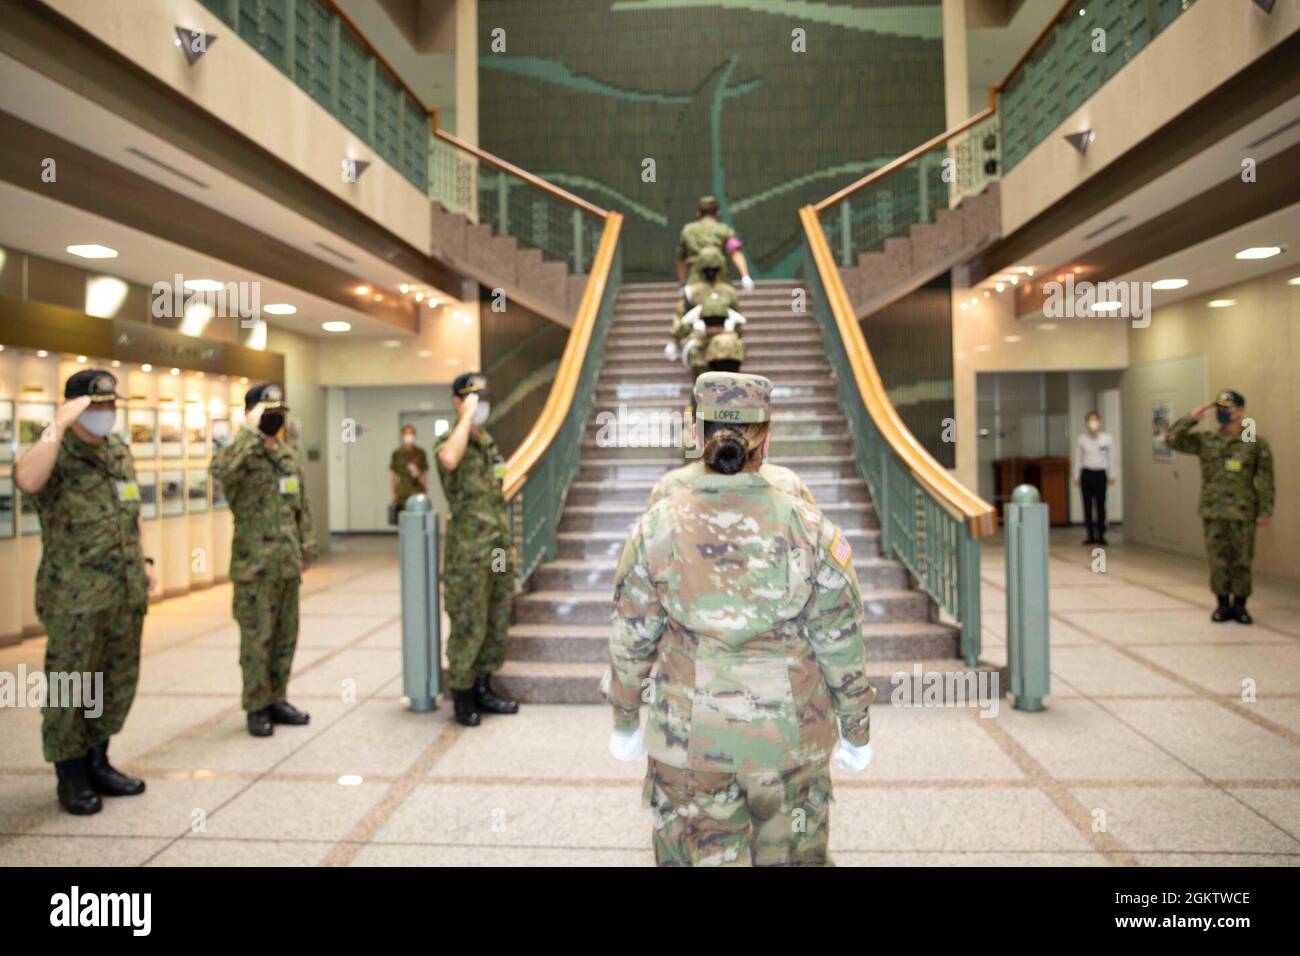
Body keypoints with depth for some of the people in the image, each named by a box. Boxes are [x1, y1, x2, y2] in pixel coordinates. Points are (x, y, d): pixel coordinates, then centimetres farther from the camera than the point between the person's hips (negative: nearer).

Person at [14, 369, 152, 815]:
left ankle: (97, 762, 31)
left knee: (119, 684, 15)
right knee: (70, 691, 6)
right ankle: (71, 777, 21)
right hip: (75, 598, -7)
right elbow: (27, 480, -35)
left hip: (126, 594, 7)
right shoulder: (56, 454, -11)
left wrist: (143, 560, 16)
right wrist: (60, 423, -28)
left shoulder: (121, 452, 11)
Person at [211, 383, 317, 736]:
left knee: (285, 636, 12)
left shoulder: (290, 454, 13)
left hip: (288, 561, 7)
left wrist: (307, 545, 12)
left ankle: (277, 699, 24)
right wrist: (250, 431, -26)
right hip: (254, 563, -7)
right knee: (257, 637, 1)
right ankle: (257, 708, 13)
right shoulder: (242, 452, -9)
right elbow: (220, 469, -35)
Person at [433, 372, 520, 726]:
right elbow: (449, 460, -35)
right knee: (468, 627, 0)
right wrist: (467, 415, -24)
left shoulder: (488, 441, 15)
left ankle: (482, 689, 26)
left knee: (496, 624, 13)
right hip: (469, 551, -8)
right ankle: (462, 698, 13)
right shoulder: (448, 441, -8)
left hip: (498, 548, 8)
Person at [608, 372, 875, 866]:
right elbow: (840, 645, -5)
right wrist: (857, 730, 9)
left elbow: (631, 641, -3)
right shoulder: (808, 528, -11)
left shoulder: (656, 528, -10)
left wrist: (625, 722, 12)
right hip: (791, 739, 0)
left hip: (689, 739, 0)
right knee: (791, 854, 20)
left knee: (699, 854, 16)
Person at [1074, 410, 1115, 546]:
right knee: (1087, 505, 1)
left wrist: (1112, 475, 2)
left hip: (1100, 473, -1)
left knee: (1101, 505, -4)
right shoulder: (1082, 438, 5)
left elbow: (1111, 457, 6)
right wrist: (1076, 476, 8)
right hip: (1086, 473, 1)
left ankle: (1101, 535, 2)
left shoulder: (1107, 438, 2)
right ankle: (1091, 535, 6)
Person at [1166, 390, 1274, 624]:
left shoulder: (1256, 444, 0)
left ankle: (1239, 605, 18)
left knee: (1242, 560, 5)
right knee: (1217, 560, 5)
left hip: (1243, 514, -2)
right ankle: (1223, 605, 16)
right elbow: (1172, 440, -1)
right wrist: (1191, 418, -9)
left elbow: (1265, 480, -1)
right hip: (1212, 512, 2)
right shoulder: (1205, 441, 7)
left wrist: (1265, 510, -6)